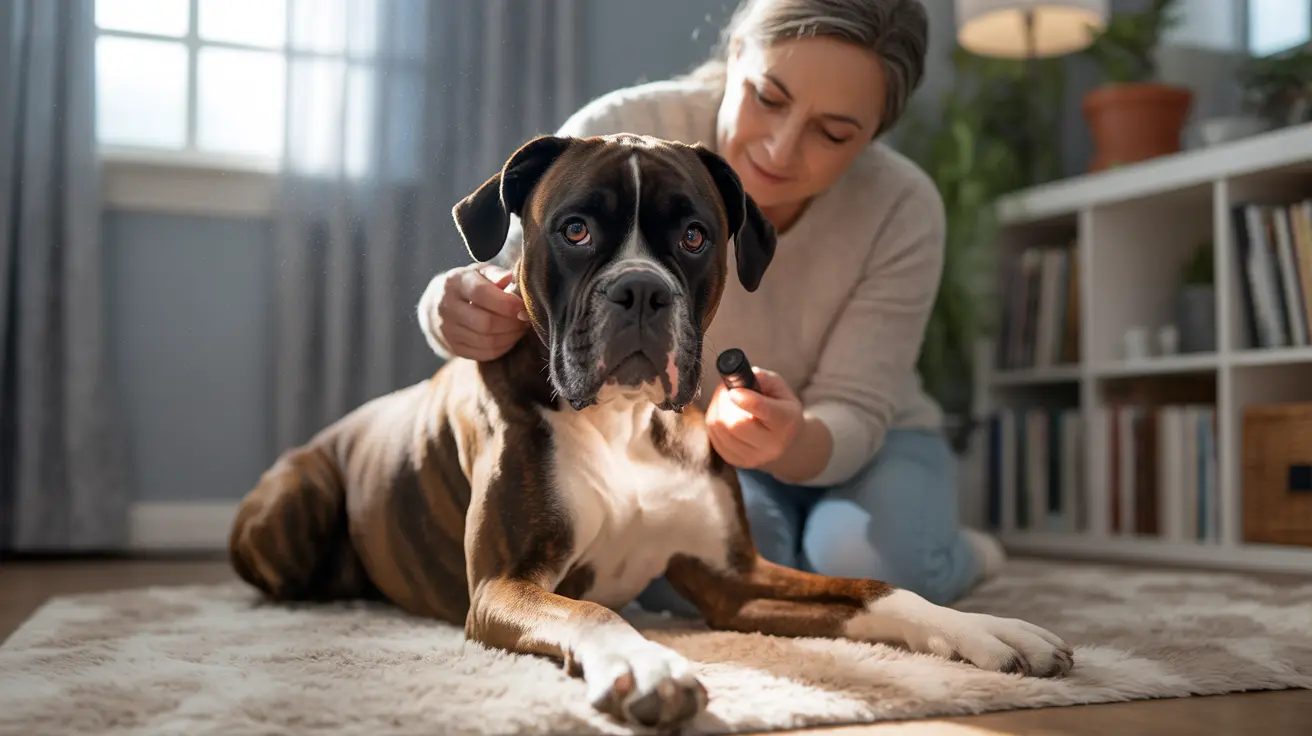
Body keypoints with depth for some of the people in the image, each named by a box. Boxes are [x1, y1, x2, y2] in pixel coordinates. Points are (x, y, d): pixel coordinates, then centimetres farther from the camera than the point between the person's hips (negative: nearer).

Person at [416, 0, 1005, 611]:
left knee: (865, 565, -32)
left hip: (861, 446, 1)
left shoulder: (904, 211, -24)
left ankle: (953, 554, 7)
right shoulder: (618, 135, -27)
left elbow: (853, 414, -21)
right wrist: (456, 304, -45)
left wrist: (794, 443, -47)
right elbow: (514, 276, -18)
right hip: (682, 443, 0)